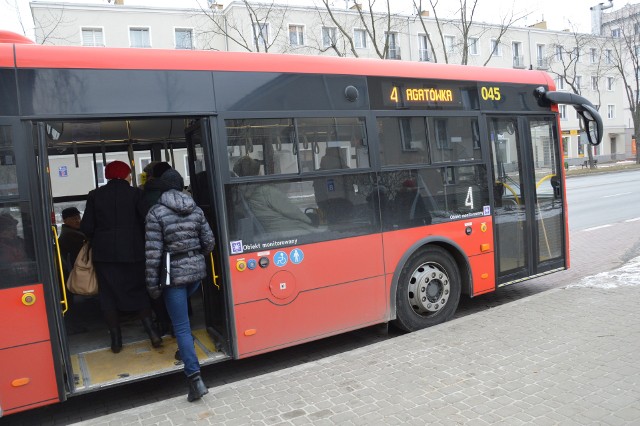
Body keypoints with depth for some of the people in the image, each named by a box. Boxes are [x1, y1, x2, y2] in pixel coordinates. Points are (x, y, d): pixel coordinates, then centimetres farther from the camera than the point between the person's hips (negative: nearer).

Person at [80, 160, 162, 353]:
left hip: (104, 252, 1)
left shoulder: (95, 195, 1)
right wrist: (142, 242, 9)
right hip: (132, 251, -1)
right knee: (138, 290, 11)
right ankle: (151, 331, -1)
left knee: (108, 294, 10)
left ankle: (116, 339, 14)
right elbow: (147, 221, -8)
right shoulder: (135, 193, -4)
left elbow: (86, 227, -1)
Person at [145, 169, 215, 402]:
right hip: (197, 270, 5)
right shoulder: (196, 210, 3)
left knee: (181, 326, 0)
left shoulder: (156, 212, -9)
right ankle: (185, 350, 42)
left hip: (174, 273, -5)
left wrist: (152, 284, -5)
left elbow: (153, 252, -12)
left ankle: (195, 377, -4)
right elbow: (209, 242, 5)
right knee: (181, 312, 32)